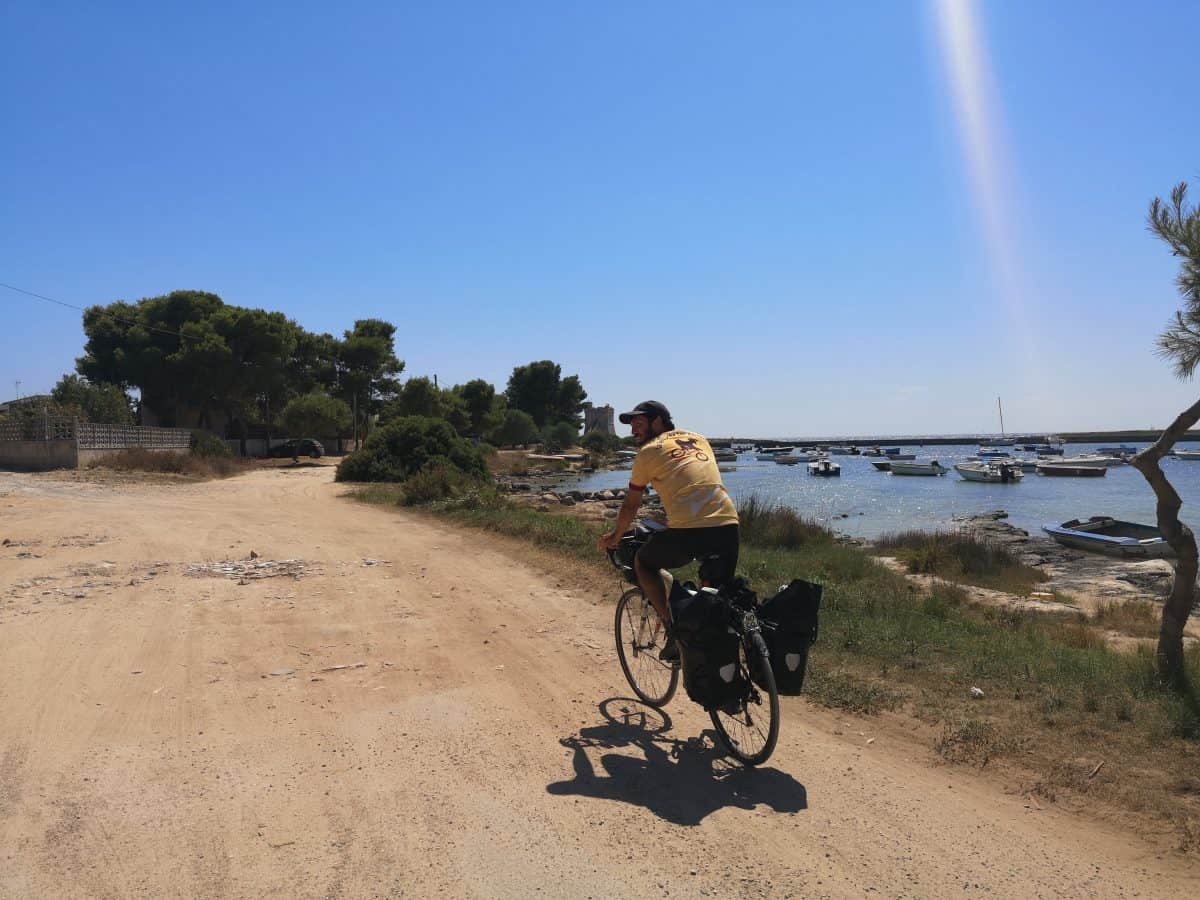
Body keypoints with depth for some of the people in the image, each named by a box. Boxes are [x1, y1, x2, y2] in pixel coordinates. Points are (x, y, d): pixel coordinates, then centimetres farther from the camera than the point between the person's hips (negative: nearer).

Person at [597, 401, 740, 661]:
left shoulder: (649, 451, 9)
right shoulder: (698, 439, 25)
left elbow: (630, 506, 16)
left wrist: (614, 537, 33)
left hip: (688, 530, -5)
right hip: (728, 525, 5)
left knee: (643, 562, 21)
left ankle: (674, 632, 11)